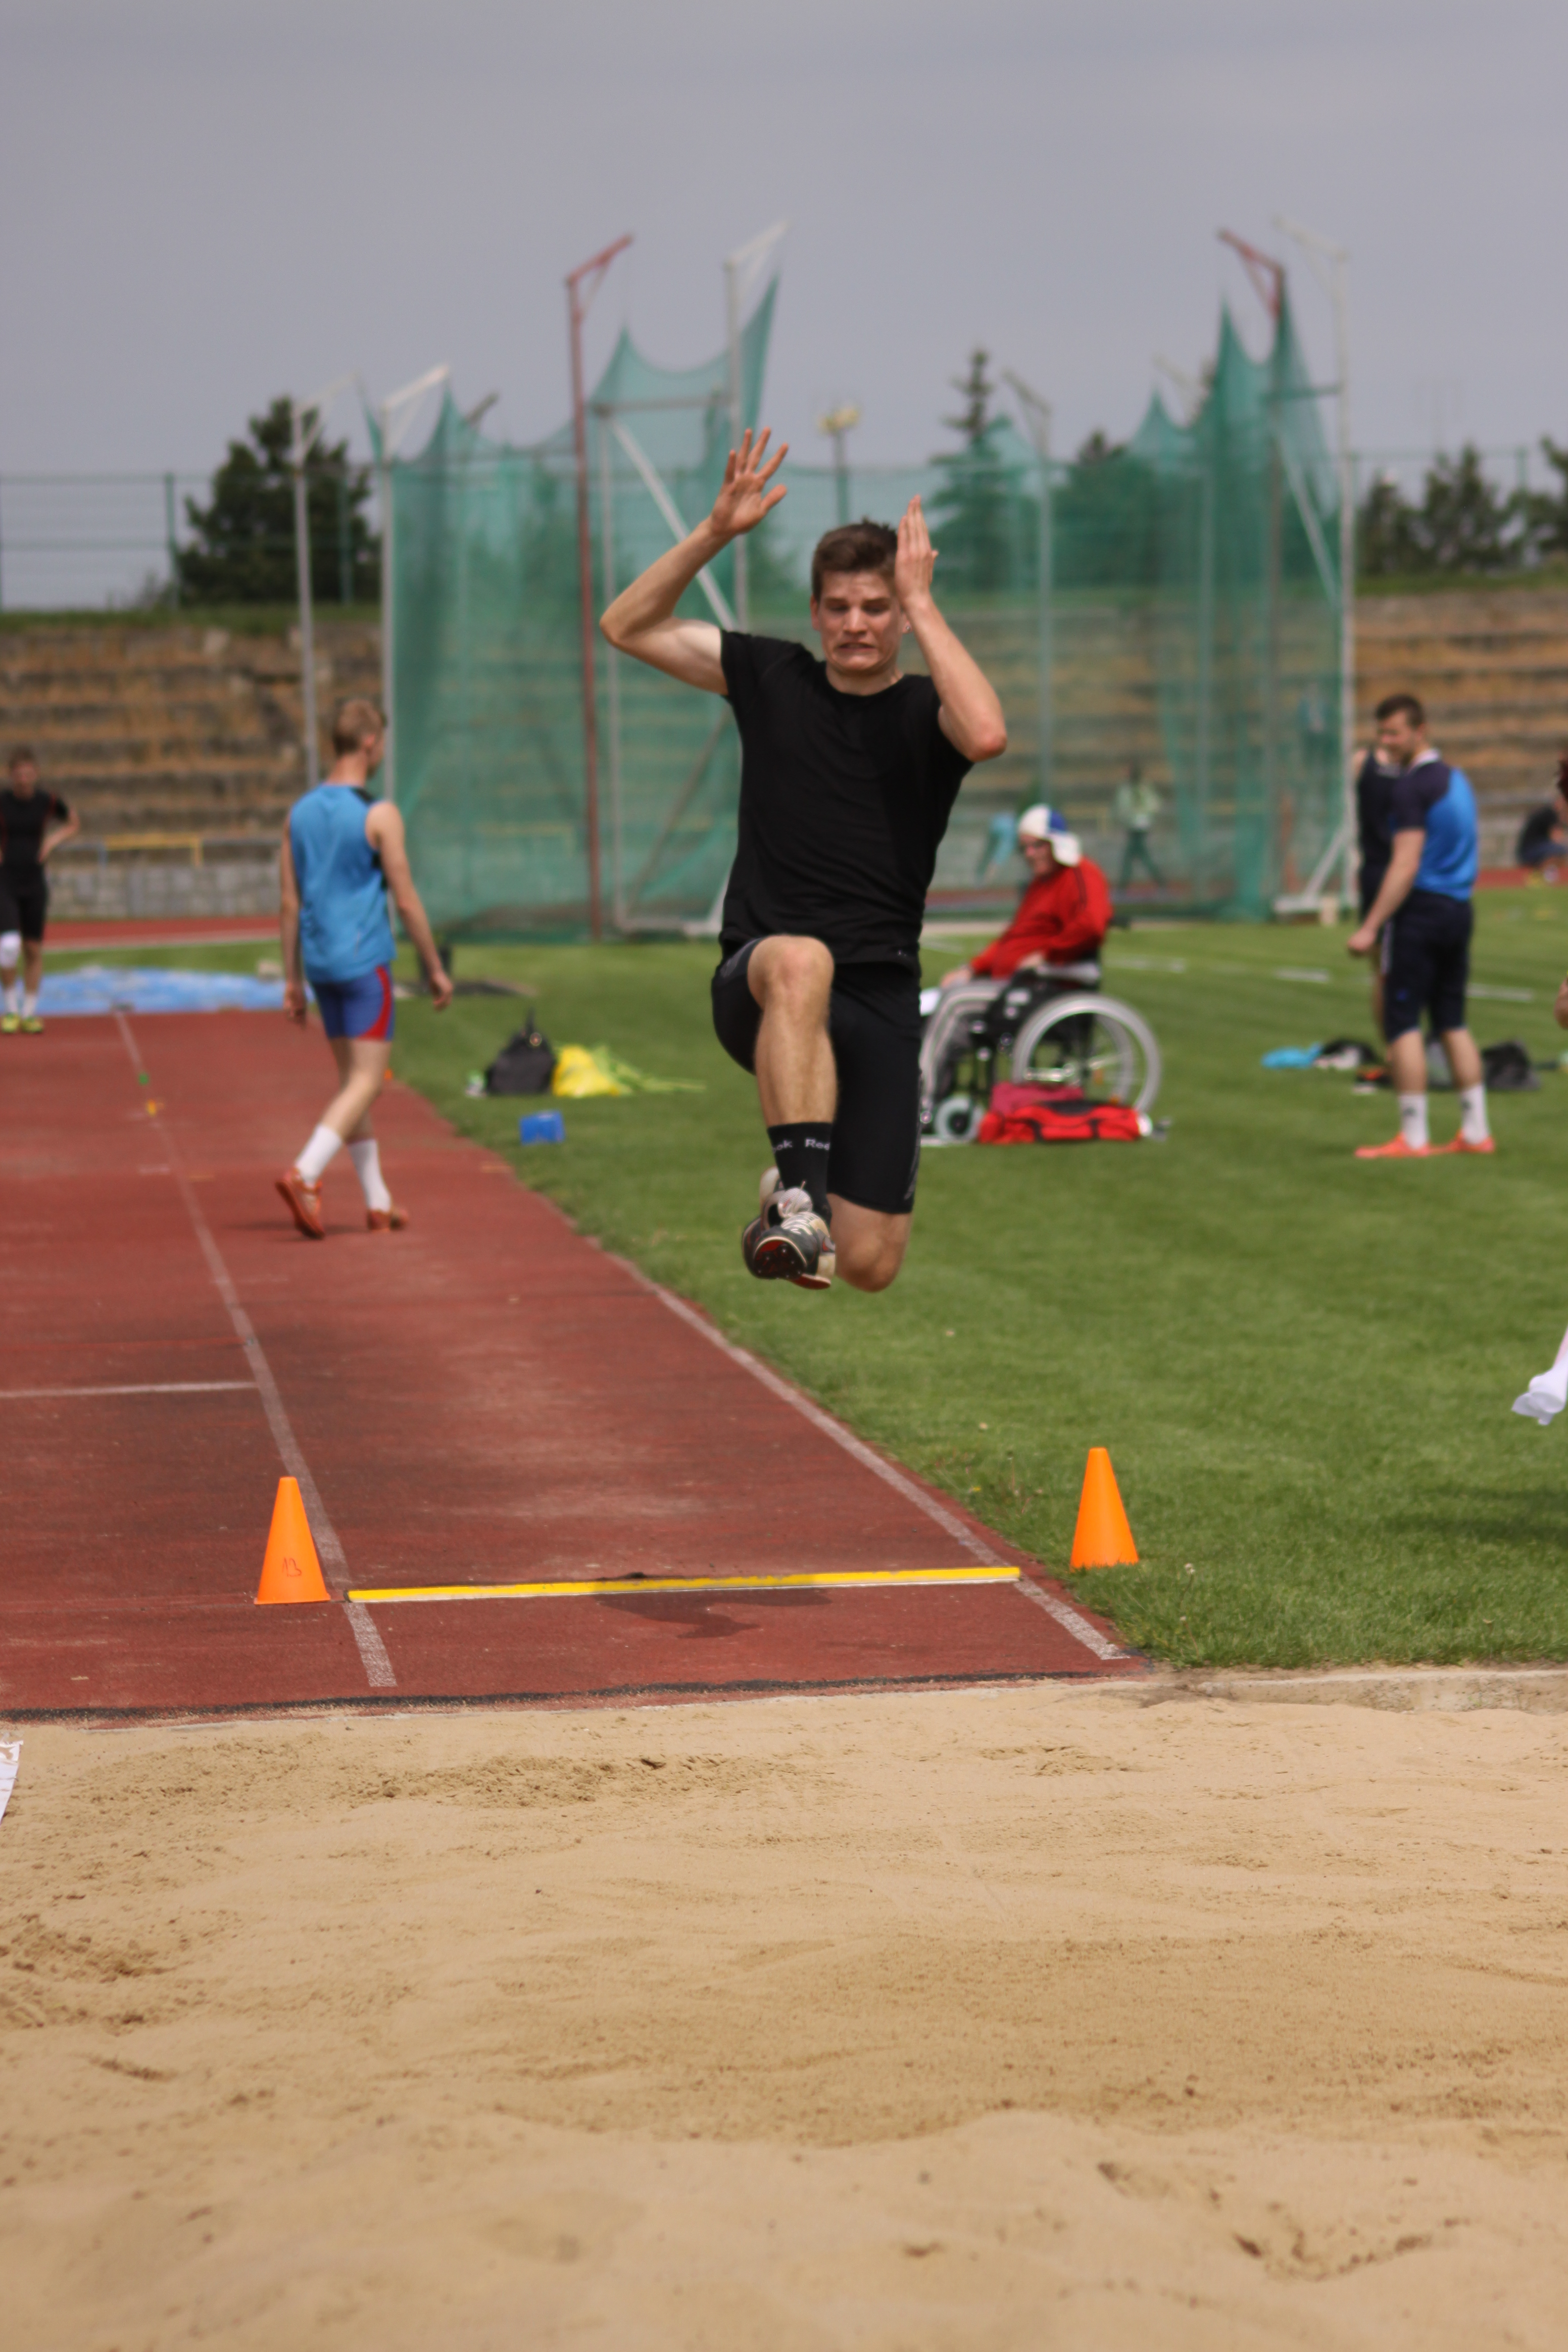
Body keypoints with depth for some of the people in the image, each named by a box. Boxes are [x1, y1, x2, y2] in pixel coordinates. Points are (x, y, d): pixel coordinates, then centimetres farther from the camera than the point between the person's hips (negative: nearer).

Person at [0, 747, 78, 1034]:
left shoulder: (48, 802, -4)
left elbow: (75, 825, 14)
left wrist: (54, 840, -4)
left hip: (35, 884, 3)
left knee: (33, 951, 7)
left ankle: (30, 1013, 21)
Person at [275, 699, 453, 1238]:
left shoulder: (300, 813, 7)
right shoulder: (379, 816, -11)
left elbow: (291, 903, 8)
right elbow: (406, 901, -9)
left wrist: (292, 980, 11)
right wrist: (435, 969, -1)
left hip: (321, 965, 7)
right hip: (365, 961, -7)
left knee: (352, 1080, 14)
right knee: (366, 1082, -6)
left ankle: (379, 1203, 17)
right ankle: (304, 1174, -24)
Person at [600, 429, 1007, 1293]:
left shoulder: (926, 712, 2)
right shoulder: (771, 679, 10)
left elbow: (986, 734, -24)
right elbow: (627, 626, 11)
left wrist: (922, 605, -15)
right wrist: (716, 532, -1)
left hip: (878, 996, 0)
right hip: (756, 985, 0)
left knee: (869, 1266, -4)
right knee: (799, 960, -42)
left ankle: (787, 1195, 31)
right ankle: (802, 1194, -44)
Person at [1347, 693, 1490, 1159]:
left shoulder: (1412, 787, -13)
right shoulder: (1457, 779, 15)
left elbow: (1405, 866, -19)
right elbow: (1471, 850, 23)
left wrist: (1370, 927, -21)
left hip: (1421, 910, -9)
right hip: (1458, 909, 9)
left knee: (1402, 1023, -5)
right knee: (1452, 1023, 12)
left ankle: (1413, 1138, -7)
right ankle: (1475, 1132, 12)